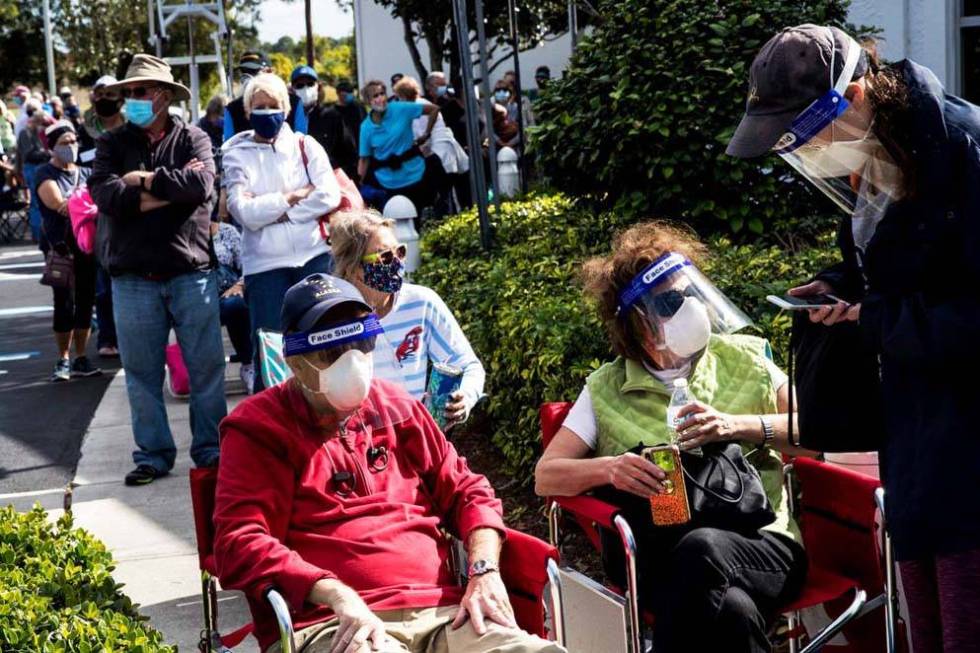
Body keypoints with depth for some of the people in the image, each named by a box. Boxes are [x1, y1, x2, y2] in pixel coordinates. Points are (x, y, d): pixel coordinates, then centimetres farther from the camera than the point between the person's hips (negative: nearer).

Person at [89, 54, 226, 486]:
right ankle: (153, 454, 18)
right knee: (142, 372, 7)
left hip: (191, 272, -1)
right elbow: (103, 194, -10)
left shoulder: (193, 139, 4)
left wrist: (146, 181, -9)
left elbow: (202, 185, -15)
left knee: (206, 368, 5)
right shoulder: (112, 144, 8)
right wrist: (172, 187, -11)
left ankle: (210, 450, 17)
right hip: (133, 278, 1)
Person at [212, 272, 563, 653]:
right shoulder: (257, 429, 6)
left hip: (439, 614, 5)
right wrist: (338, 596, -20)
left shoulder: (397, 409, 22)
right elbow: (240, 544, -6)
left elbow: (468, 492, 25)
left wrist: (485, 571, 4)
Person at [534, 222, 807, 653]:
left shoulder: (744, 359, 16)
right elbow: (546, 476, 9)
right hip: (664, 556, -1)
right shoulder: (607, 390, 14)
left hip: (761, 543, 1)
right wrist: (609, 468, -12)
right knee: (732, 609, -37)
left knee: (700, 548, -36)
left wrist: (737, 426, -9)